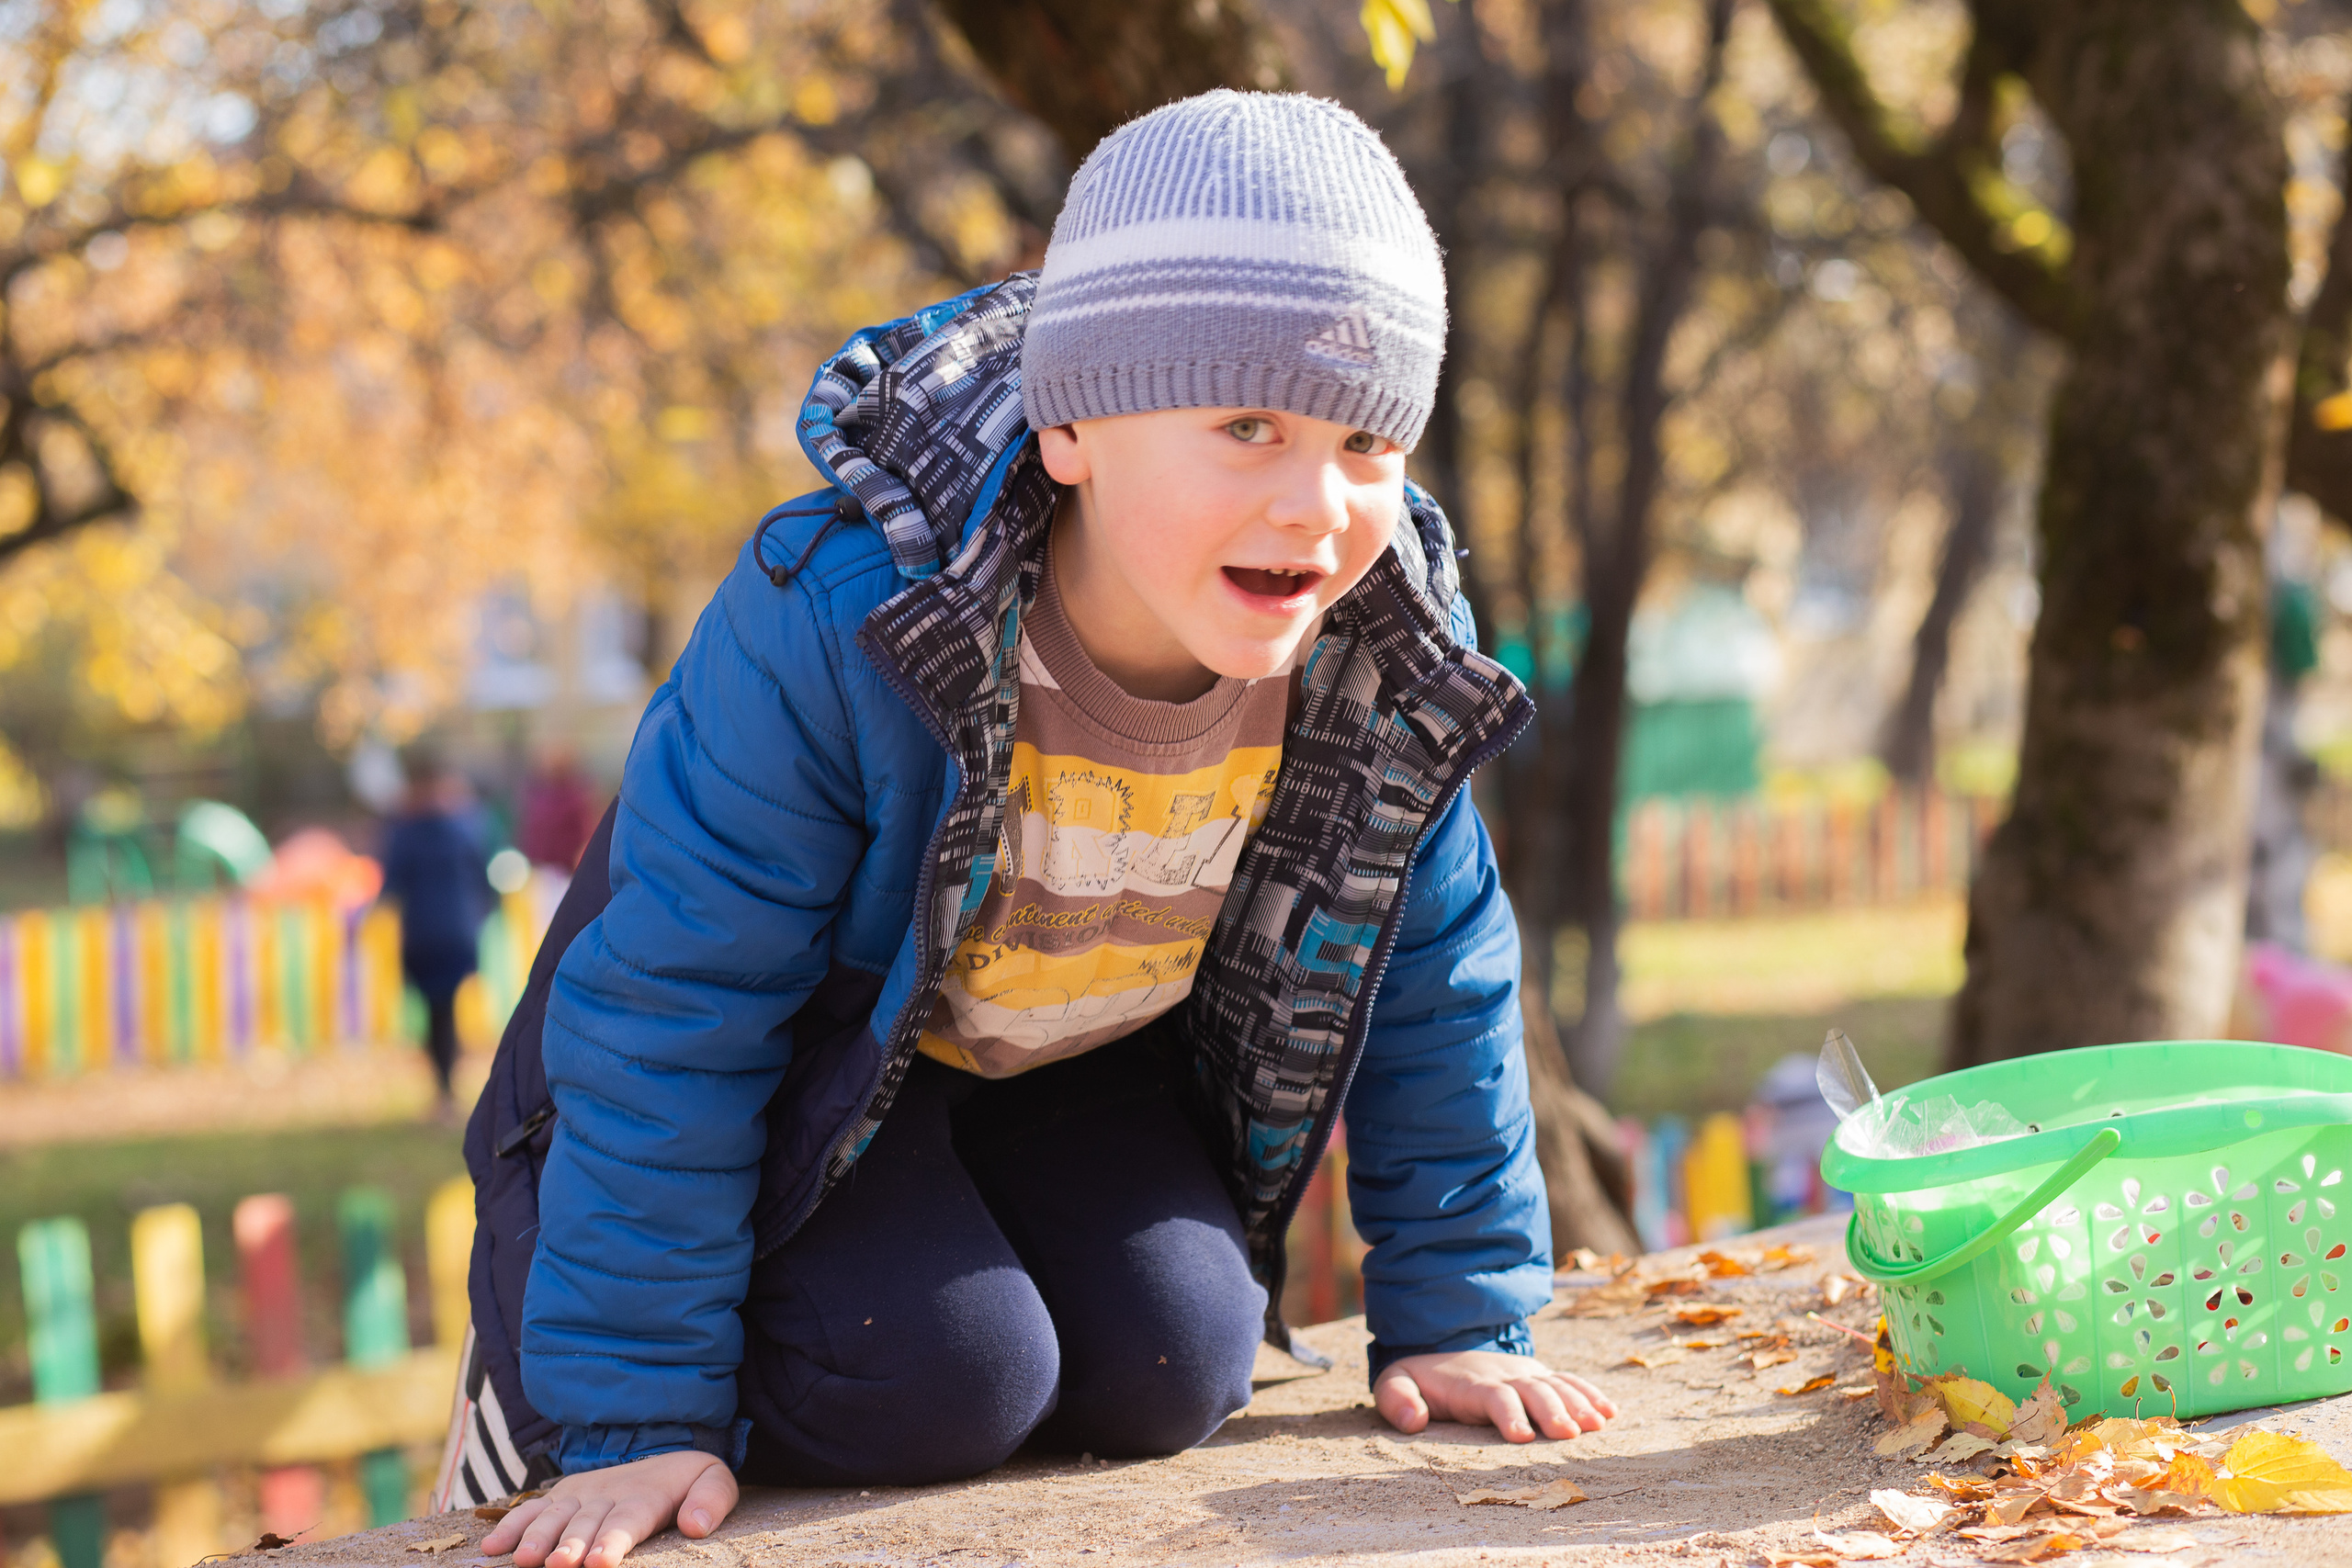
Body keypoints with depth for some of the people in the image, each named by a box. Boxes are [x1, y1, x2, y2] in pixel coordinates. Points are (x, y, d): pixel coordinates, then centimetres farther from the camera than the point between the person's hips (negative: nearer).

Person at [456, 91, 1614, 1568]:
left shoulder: (1396, 652, -23)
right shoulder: (839, 627, -37)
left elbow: (1435, 977, -5)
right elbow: (671, 1009, -30)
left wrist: (1453, 1314, -3)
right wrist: (639, 1418, -28)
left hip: (1086, 1053, 5)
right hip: (821, 1057, -5)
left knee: (1168, 1375, -14)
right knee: (942, 1377, -23)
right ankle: (538, 1405, 5)